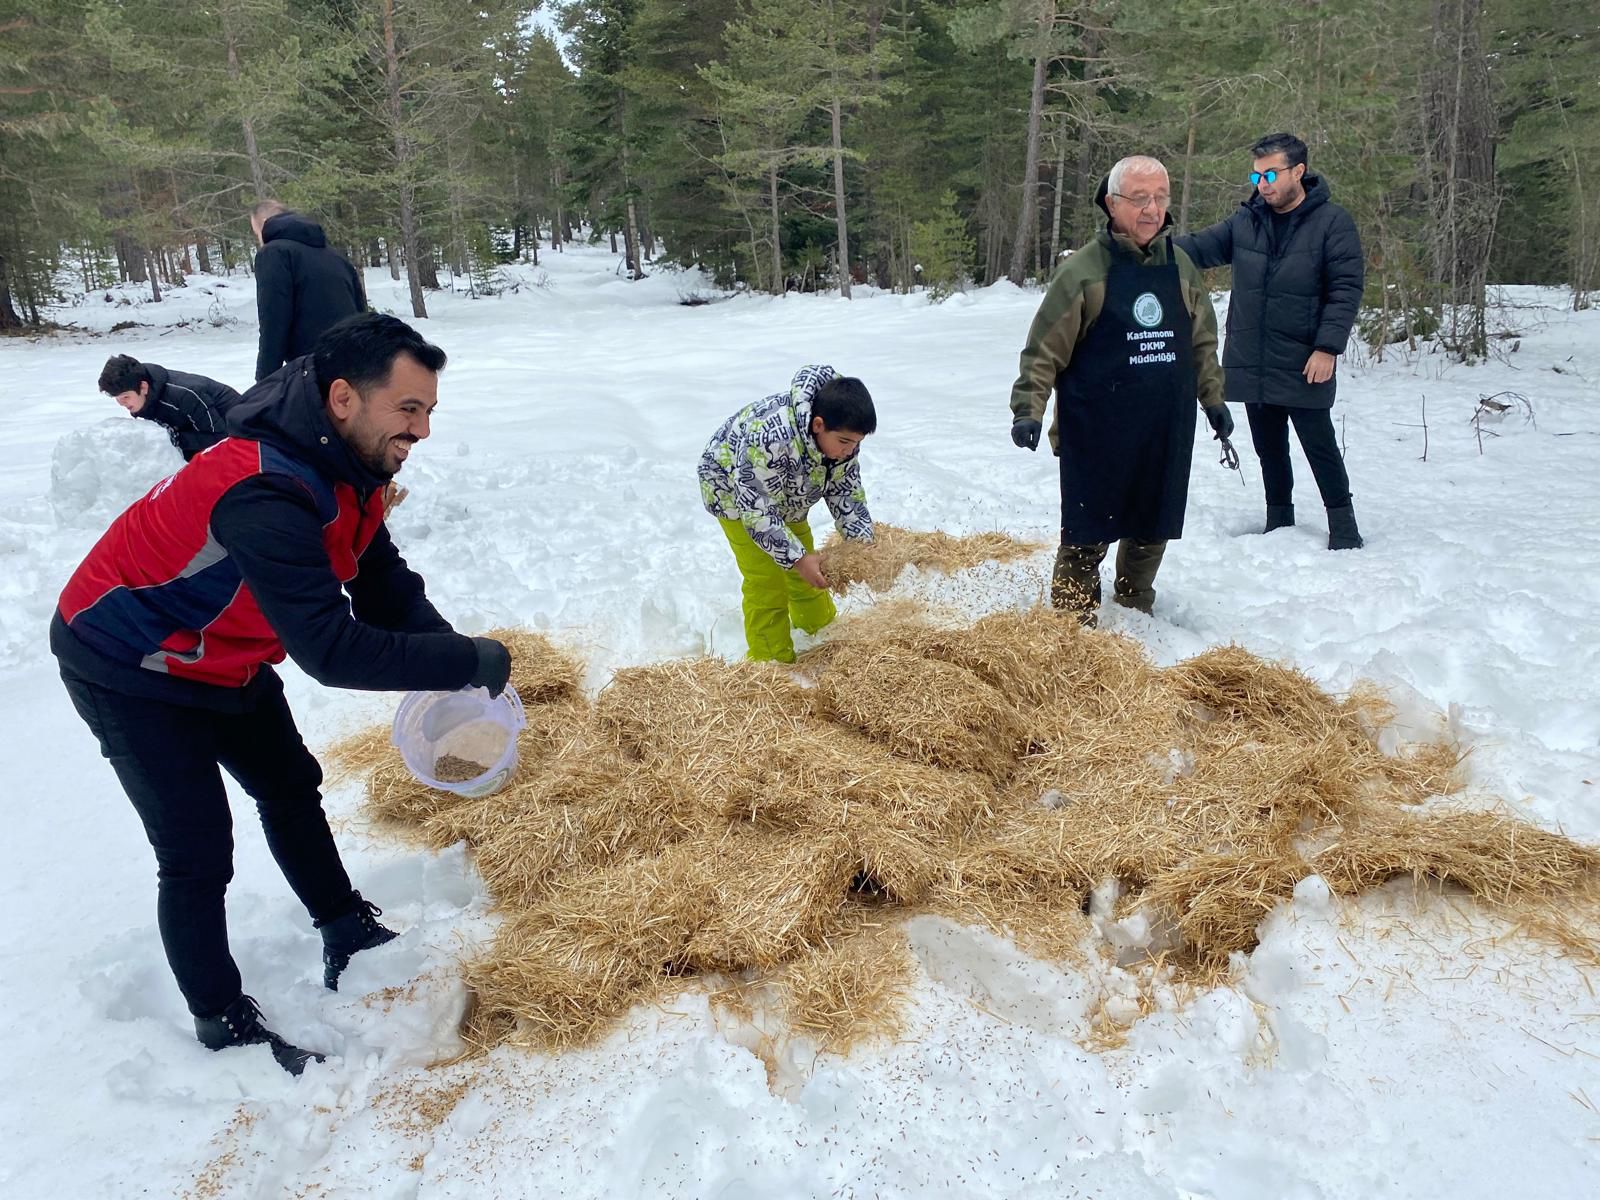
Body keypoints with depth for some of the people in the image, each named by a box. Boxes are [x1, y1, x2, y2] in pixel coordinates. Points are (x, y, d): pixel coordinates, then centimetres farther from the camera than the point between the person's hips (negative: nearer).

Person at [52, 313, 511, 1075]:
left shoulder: (345, 464, -11)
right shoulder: (266, 494, -40)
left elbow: (385, 587, -6)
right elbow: (331, 651, -42)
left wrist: (455, 658, -21)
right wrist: (469, 662, -35)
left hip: (217, 655, 9)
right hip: (131, 667, -9)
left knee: (290, 786, 19)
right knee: (197, 852, -5)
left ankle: (348, 936, 38)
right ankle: (224, 1026, 15)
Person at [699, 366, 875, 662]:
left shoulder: (843, 435, -22)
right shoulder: (770, 437, -46)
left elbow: (846, 492, -7)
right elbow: (756, 510, -38)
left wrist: (862, 541, -19)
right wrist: (797, 558, -39)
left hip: (786, 497, 7)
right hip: (734, 490, -6)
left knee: (807, 573, 15)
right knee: (766, 581, -10)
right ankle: (773, 665, 5)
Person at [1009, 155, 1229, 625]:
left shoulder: (1180, 267, 9)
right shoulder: (1084, 269, -8)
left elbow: (1201, 343, 19)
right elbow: (1044, 350, -9)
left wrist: (1213, 400, 19)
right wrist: (1028, 409, -17)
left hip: (1167, 432, 5)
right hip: (1097, 433, -5)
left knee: (1152, 530, 14)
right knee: (1088, 534, -1)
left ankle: (1134, 612, 33)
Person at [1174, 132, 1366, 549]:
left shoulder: (1331, 222, -5)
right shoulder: (1245, 221, 8)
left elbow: (1346, 289, -8)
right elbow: (1198, 247, 1)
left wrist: (1328, 347, -16)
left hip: (1303, 366, -4)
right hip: (1251, 365, 5)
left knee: (1320, 448, 1)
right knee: (1269, 448, 14)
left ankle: (1343, 530, 14)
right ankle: (1279, 523, 27)